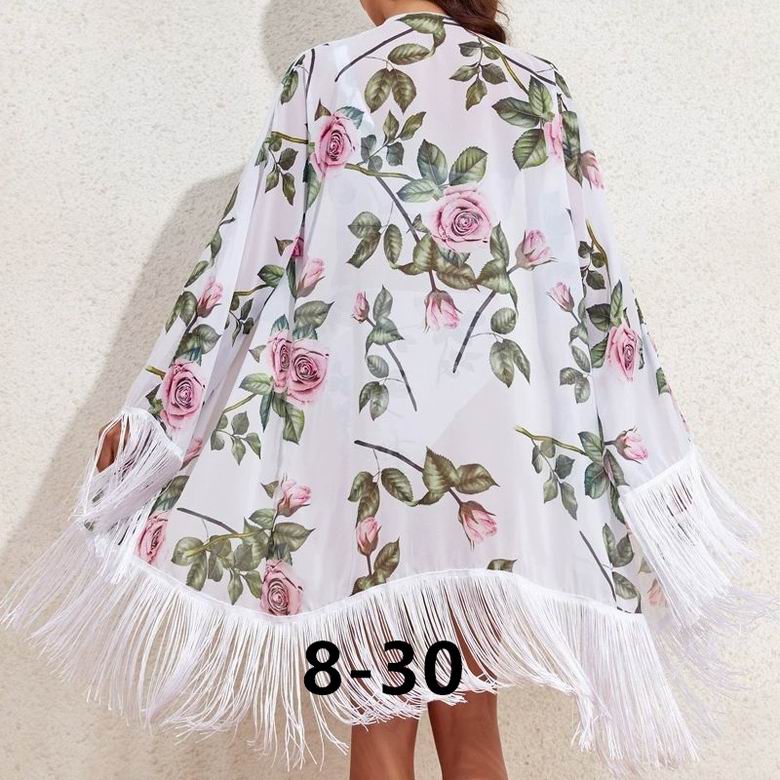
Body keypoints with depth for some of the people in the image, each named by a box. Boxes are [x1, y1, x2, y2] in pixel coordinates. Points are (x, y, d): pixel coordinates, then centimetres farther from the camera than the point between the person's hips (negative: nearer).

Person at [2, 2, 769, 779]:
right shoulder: (540, 86, 12)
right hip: (500, 427, 3)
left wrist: (151, 409, 9)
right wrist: (647, 456, 13)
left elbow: (247, 252, 2)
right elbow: (597, 275, 9)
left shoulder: (323, 75, 6)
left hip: (360, 417, -2)